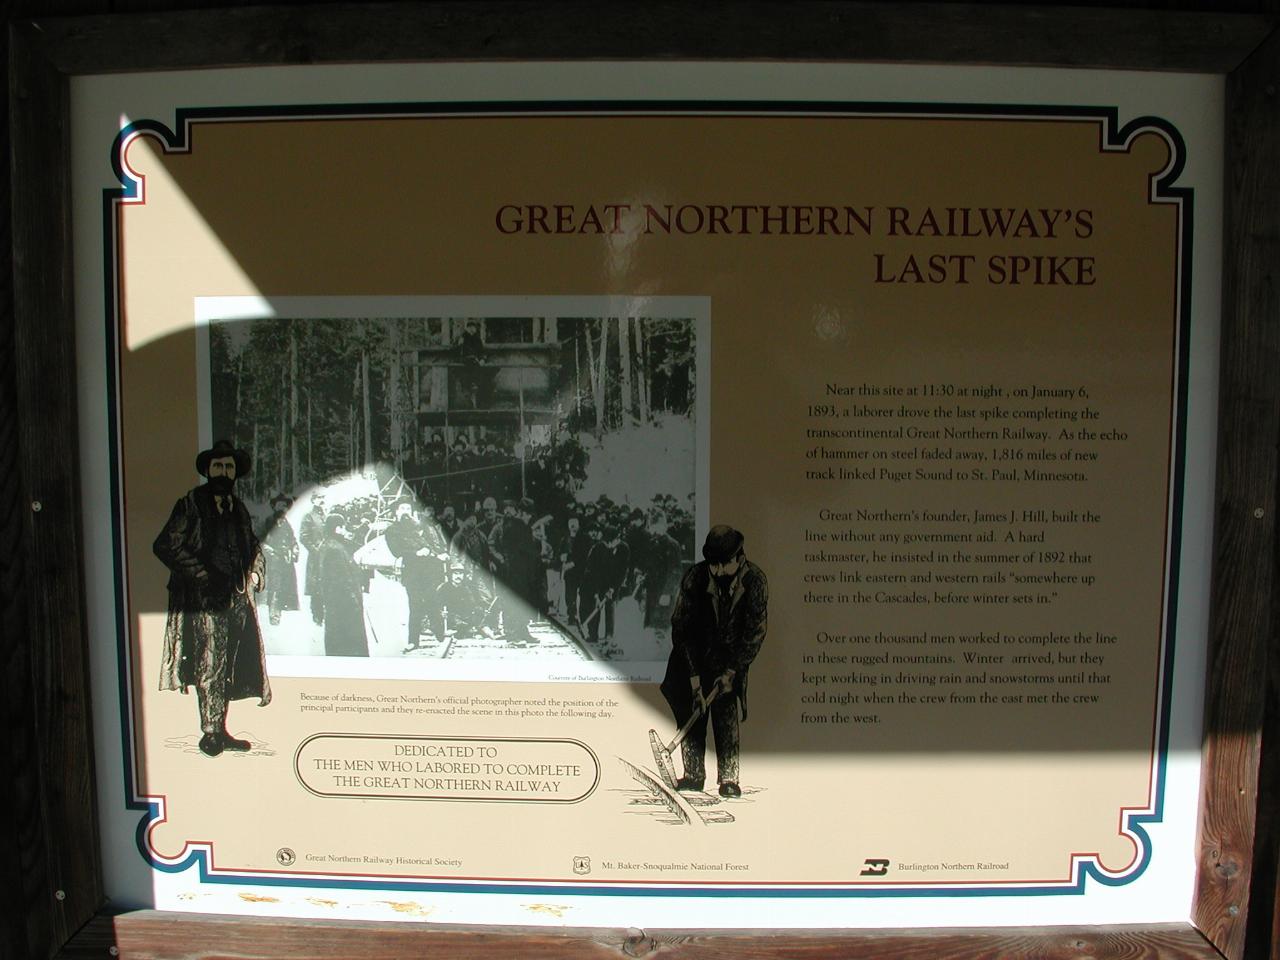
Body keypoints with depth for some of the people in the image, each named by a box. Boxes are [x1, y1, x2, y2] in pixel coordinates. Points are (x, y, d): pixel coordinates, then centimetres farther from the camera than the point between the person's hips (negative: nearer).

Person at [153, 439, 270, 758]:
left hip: (237, 599, 6)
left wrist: (254, 574, 8)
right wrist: (203, 574, -15)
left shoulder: (238, 509, 17)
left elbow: (253, 547, 27)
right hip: (204, 601, -6)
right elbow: (165, 546, -10)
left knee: (227, 668, 8)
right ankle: (210, 733, 5)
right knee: (210, 665, -5)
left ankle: (220, 731, 15)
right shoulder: (191, 504, -2)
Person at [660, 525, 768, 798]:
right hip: (694, 657, 1)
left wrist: (732, 671, -16)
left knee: (727, 718, -7)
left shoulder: (755, 580, -15)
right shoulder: (694, 577, -18)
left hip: (730, 660, 0)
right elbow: (681, 627, -14)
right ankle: (693, 775, 10)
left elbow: (756, 631, -10)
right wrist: (694, 675, -18)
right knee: (691, 716, -1)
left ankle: (728, 779, 1)